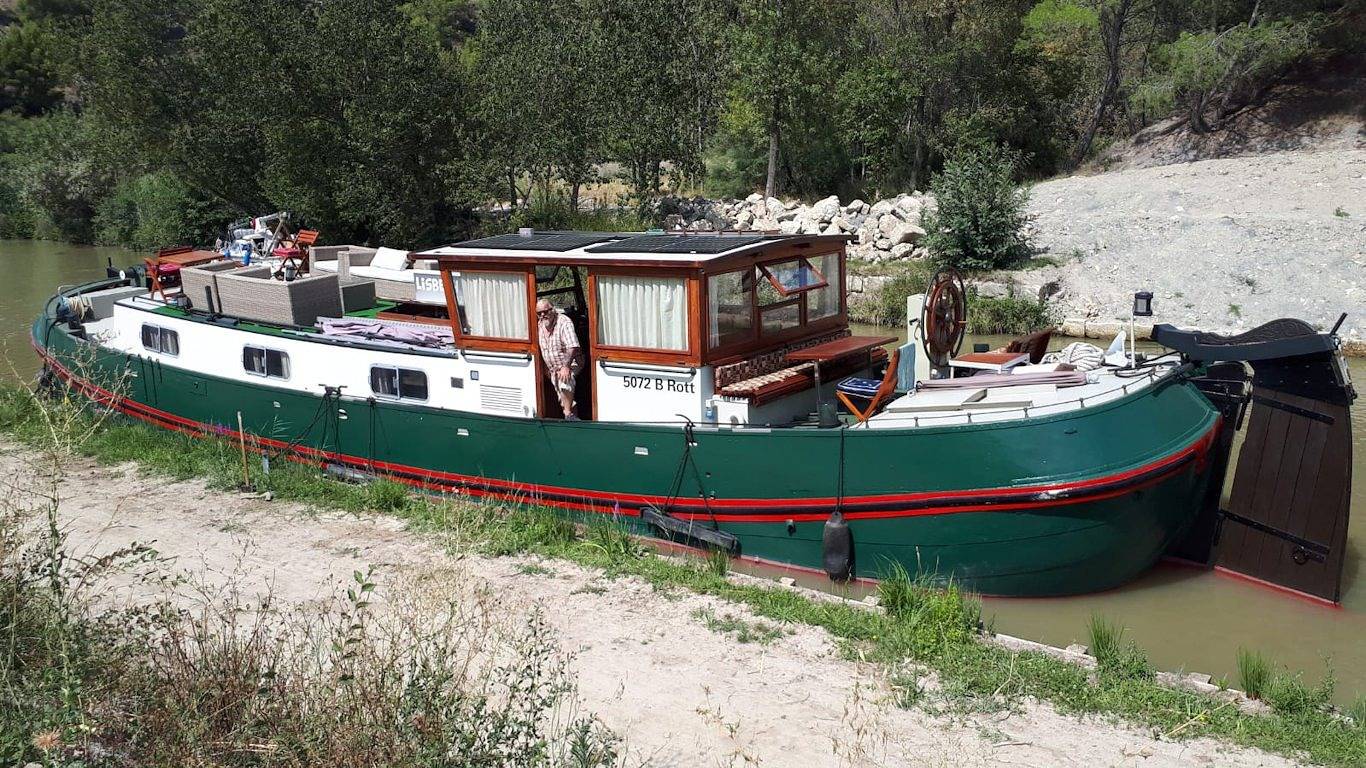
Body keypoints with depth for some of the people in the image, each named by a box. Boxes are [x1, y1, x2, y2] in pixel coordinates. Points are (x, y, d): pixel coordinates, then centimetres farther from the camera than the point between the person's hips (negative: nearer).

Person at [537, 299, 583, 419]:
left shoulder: (564, 323, -23)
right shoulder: (540, 324, 0)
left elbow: (572, 347, -33)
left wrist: (566, 366, -41)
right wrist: (546, 367, 16)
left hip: (570, 363, -8)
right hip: (553, 368, 8)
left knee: (565, 381, -35)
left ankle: (569, 413, -27)